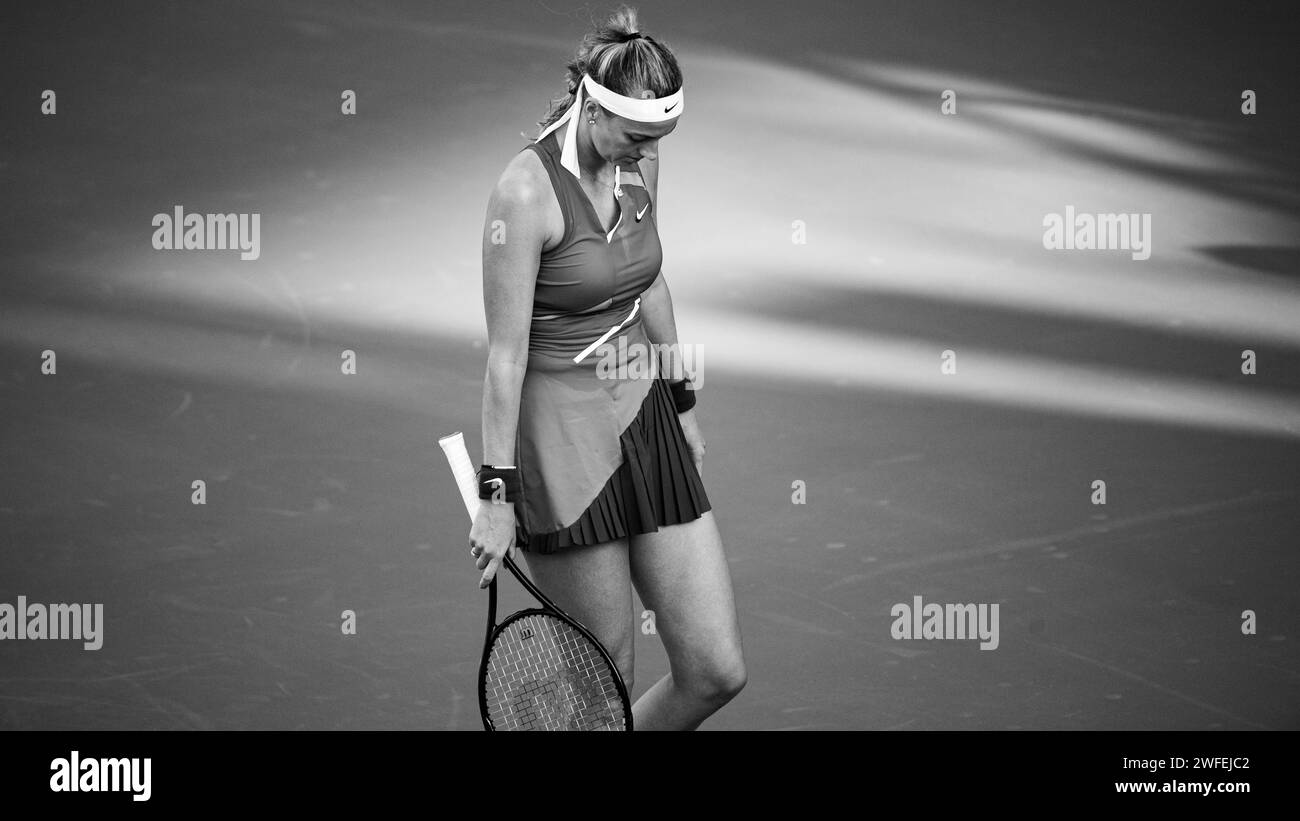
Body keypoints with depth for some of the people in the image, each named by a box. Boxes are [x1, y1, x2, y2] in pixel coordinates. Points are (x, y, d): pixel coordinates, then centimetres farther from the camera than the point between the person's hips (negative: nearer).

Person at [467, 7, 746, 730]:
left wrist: (683, 404, 26)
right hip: (564, 435, -7)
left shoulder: (641, 162, 4)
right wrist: (499, 494, -14)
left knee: (719, 672, 2)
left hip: (648, 422, 7)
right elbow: (506, 354, -15)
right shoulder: (527, 192, -17)